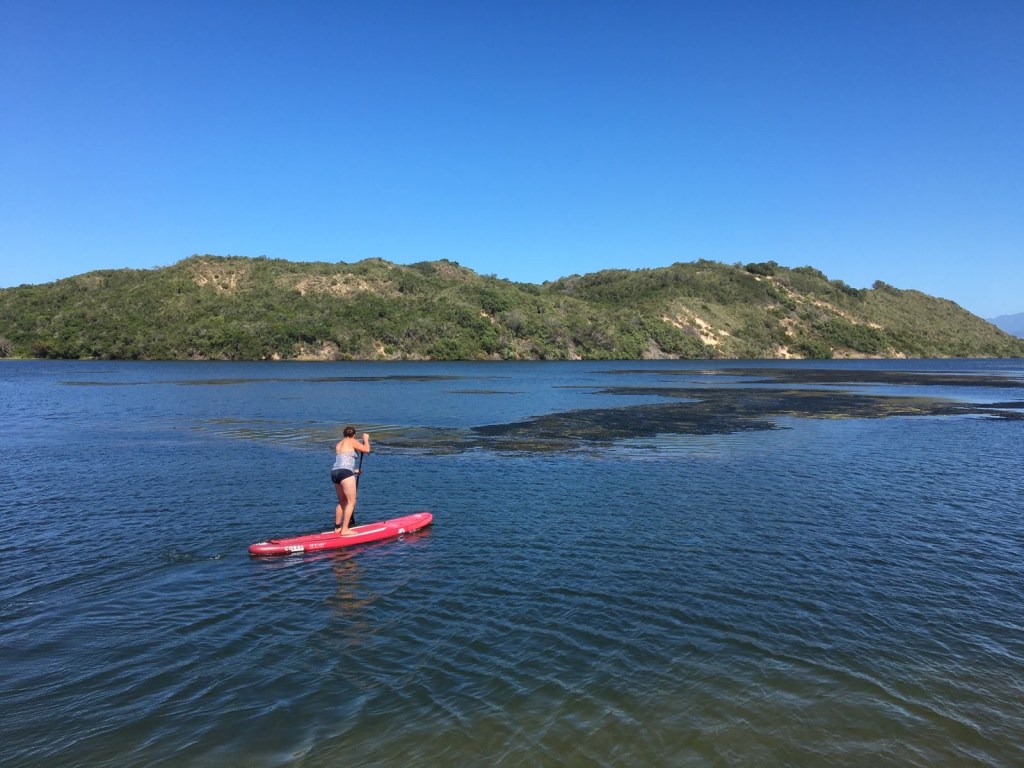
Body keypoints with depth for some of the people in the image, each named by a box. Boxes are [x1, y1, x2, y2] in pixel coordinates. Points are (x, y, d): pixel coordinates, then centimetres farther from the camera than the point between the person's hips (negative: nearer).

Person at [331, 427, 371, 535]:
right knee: (351, 502, -5)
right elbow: (366, 449, -5)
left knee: (342, 502, 20)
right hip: (345, 473, -8)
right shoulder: (352, 442, 2)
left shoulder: (338, 445, 25)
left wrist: (353, 471, 40)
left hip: (334, 472, 8)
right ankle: (344, 530, -9)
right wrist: (366, 439, 14)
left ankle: (337, 527, 26)